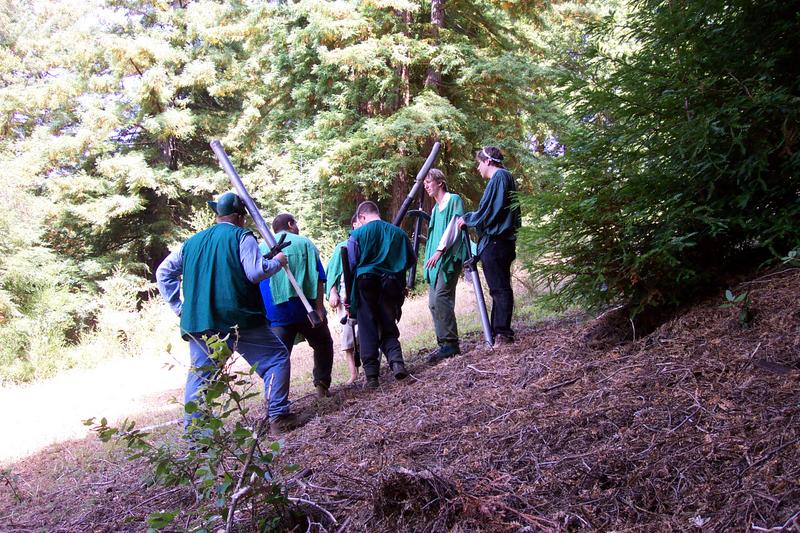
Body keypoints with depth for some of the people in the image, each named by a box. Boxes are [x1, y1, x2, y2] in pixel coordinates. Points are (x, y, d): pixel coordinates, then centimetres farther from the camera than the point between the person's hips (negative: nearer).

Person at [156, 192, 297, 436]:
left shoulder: (192, 242, 17)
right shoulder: (241, 237, -1)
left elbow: (163, 273, 19)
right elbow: (255, 272, -12)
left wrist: (178, 306, 19)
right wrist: (277, 262, 6)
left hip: (198, 322, 5)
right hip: (239, 319, -5)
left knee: (199, 377, 9)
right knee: (276, 358, 8)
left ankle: (192, 433, 7)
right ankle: (278, 417, 3)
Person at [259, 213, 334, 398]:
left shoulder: (262, 249, 12)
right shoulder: (304, 243, 3)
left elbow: (256, 282, 14)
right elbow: (318, 278, -7)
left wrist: (265, 311, 21)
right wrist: (319, 307, -9)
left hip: (277, 312, 2)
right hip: (306, 309, -2)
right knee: (323, 344, 20)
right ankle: (322, 385, 16)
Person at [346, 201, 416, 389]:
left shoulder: (357, 235, -1)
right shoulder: (398, 232, 7)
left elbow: (350, 266, -2)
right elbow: (411, 260, 14)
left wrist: (348, 294, 5)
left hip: (366, 284, -2)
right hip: (391, 286, 2)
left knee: (368, 330, 4)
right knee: (388, 328, 12)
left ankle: (371, 375, 1)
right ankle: (396, 360, -12)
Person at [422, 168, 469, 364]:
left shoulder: (454, 200, 1)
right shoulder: (435, 209, 24)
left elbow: (453, 227, -11)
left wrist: (440, 250, -19)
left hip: (450, 256, -9)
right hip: (436, 260, 9)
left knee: (441, 297, -20)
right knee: (434, 302, 1)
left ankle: (451, 343, -19)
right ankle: (444, 344, 3)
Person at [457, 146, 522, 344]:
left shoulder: (499, 177, -9)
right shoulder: (507, 178, 22)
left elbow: (488, 211, -15)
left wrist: (467, 219, -1)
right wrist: (471, 219, 22)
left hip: (495, 242, -10)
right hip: (501, 241, 10)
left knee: (499, 289, -10)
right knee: (499, 288, 10)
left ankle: (502, 333, -11)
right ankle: (499, 333, 15)